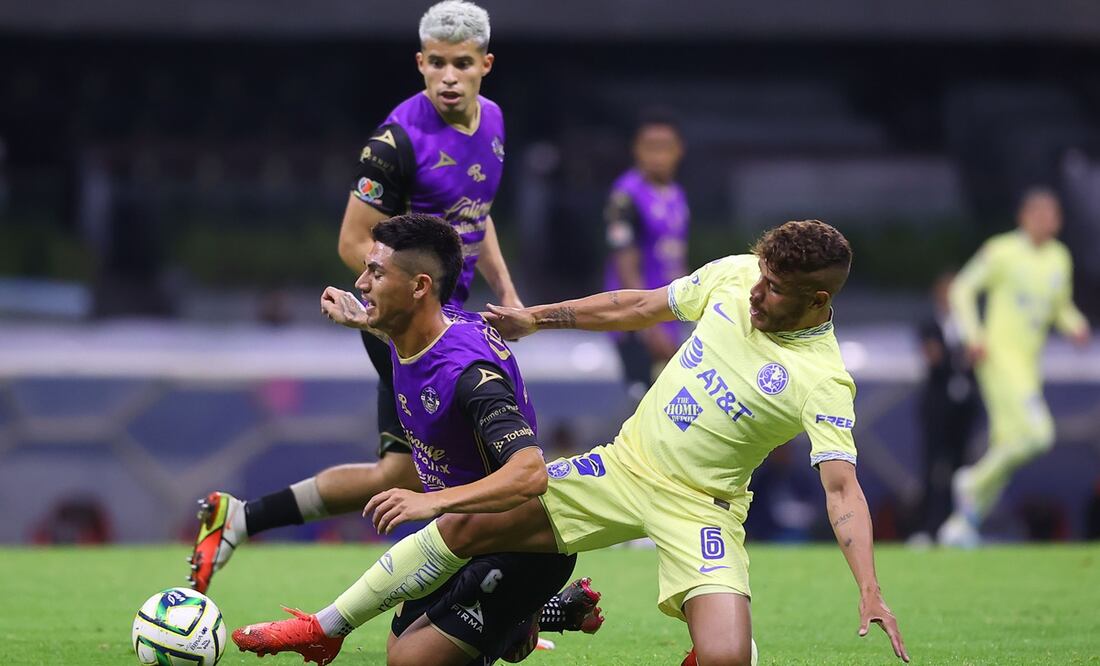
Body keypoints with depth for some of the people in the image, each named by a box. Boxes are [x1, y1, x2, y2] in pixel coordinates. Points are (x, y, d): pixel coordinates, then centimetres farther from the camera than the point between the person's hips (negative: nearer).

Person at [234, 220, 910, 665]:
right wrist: (537, 317, 17)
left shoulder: (823, 382, -22)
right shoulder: (734, 277, -5)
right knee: (467, 523, -3)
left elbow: (844, 489, -29)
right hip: (626, 464, 5)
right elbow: (639, 306, 11)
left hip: (698, 506, -5)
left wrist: (870, 590, -44)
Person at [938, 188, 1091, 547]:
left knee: (1006, 448, 6)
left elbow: (1061, 307, 23)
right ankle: (973, 484, -1)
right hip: (999, 356, -7)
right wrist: (974, 335, -13)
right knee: (1036, 434, -22)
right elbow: (962, 289, -2)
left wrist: (1075, 325, 1)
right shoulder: (1001, 251, -7)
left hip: (1029, 364, 7)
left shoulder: (1060, 258, 12)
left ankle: (961, 525, 16)